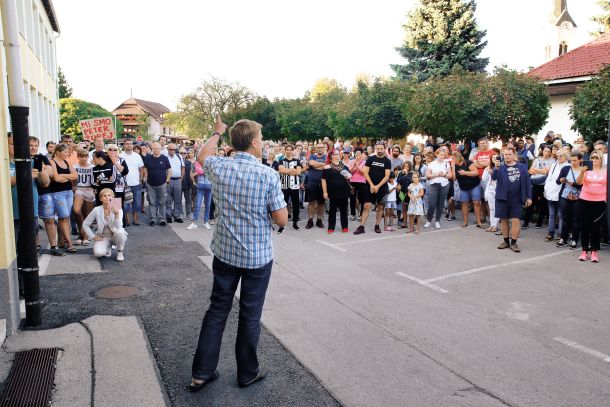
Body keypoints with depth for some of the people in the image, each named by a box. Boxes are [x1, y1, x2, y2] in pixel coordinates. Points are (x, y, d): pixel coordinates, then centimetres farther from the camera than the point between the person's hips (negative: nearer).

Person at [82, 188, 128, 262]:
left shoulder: (118, 209, -12)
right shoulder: (97, 210, -10)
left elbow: (119, 227, -26)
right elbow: (85, 224, 1)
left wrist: (117, 214, -40)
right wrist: (93, 237, -6)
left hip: (115, 236, 0)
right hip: (103, 237, 0)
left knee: (120, 232, -37)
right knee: (98, 253, -30)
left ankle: (120, 252, -7)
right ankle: (108, 247, 10)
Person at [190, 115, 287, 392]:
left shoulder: (219, 168, -5)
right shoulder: (269, 175, -17)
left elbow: (202, 156, 20)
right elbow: (282, 220, -12)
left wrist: (217, 132, 34)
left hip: (224, 252, 4)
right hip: (258, 256, -4)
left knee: (217, 310, 15)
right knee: (250, 316, 10)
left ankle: (201, 373, 22)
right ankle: (247, 373, 27)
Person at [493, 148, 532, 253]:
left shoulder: (522, 167, 3)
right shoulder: (500, 167, 2)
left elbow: (527, 182, 3)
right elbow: (494, 177, -15)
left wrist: (529, 197, -1)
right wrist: (496, 167, -31)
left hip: (517, 200, -1)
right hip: (502, 198, 1)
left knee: (515, 220, -3)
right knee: (504, 220, 9)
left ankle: (514, 242, 4)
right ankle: (506, 241, 22)